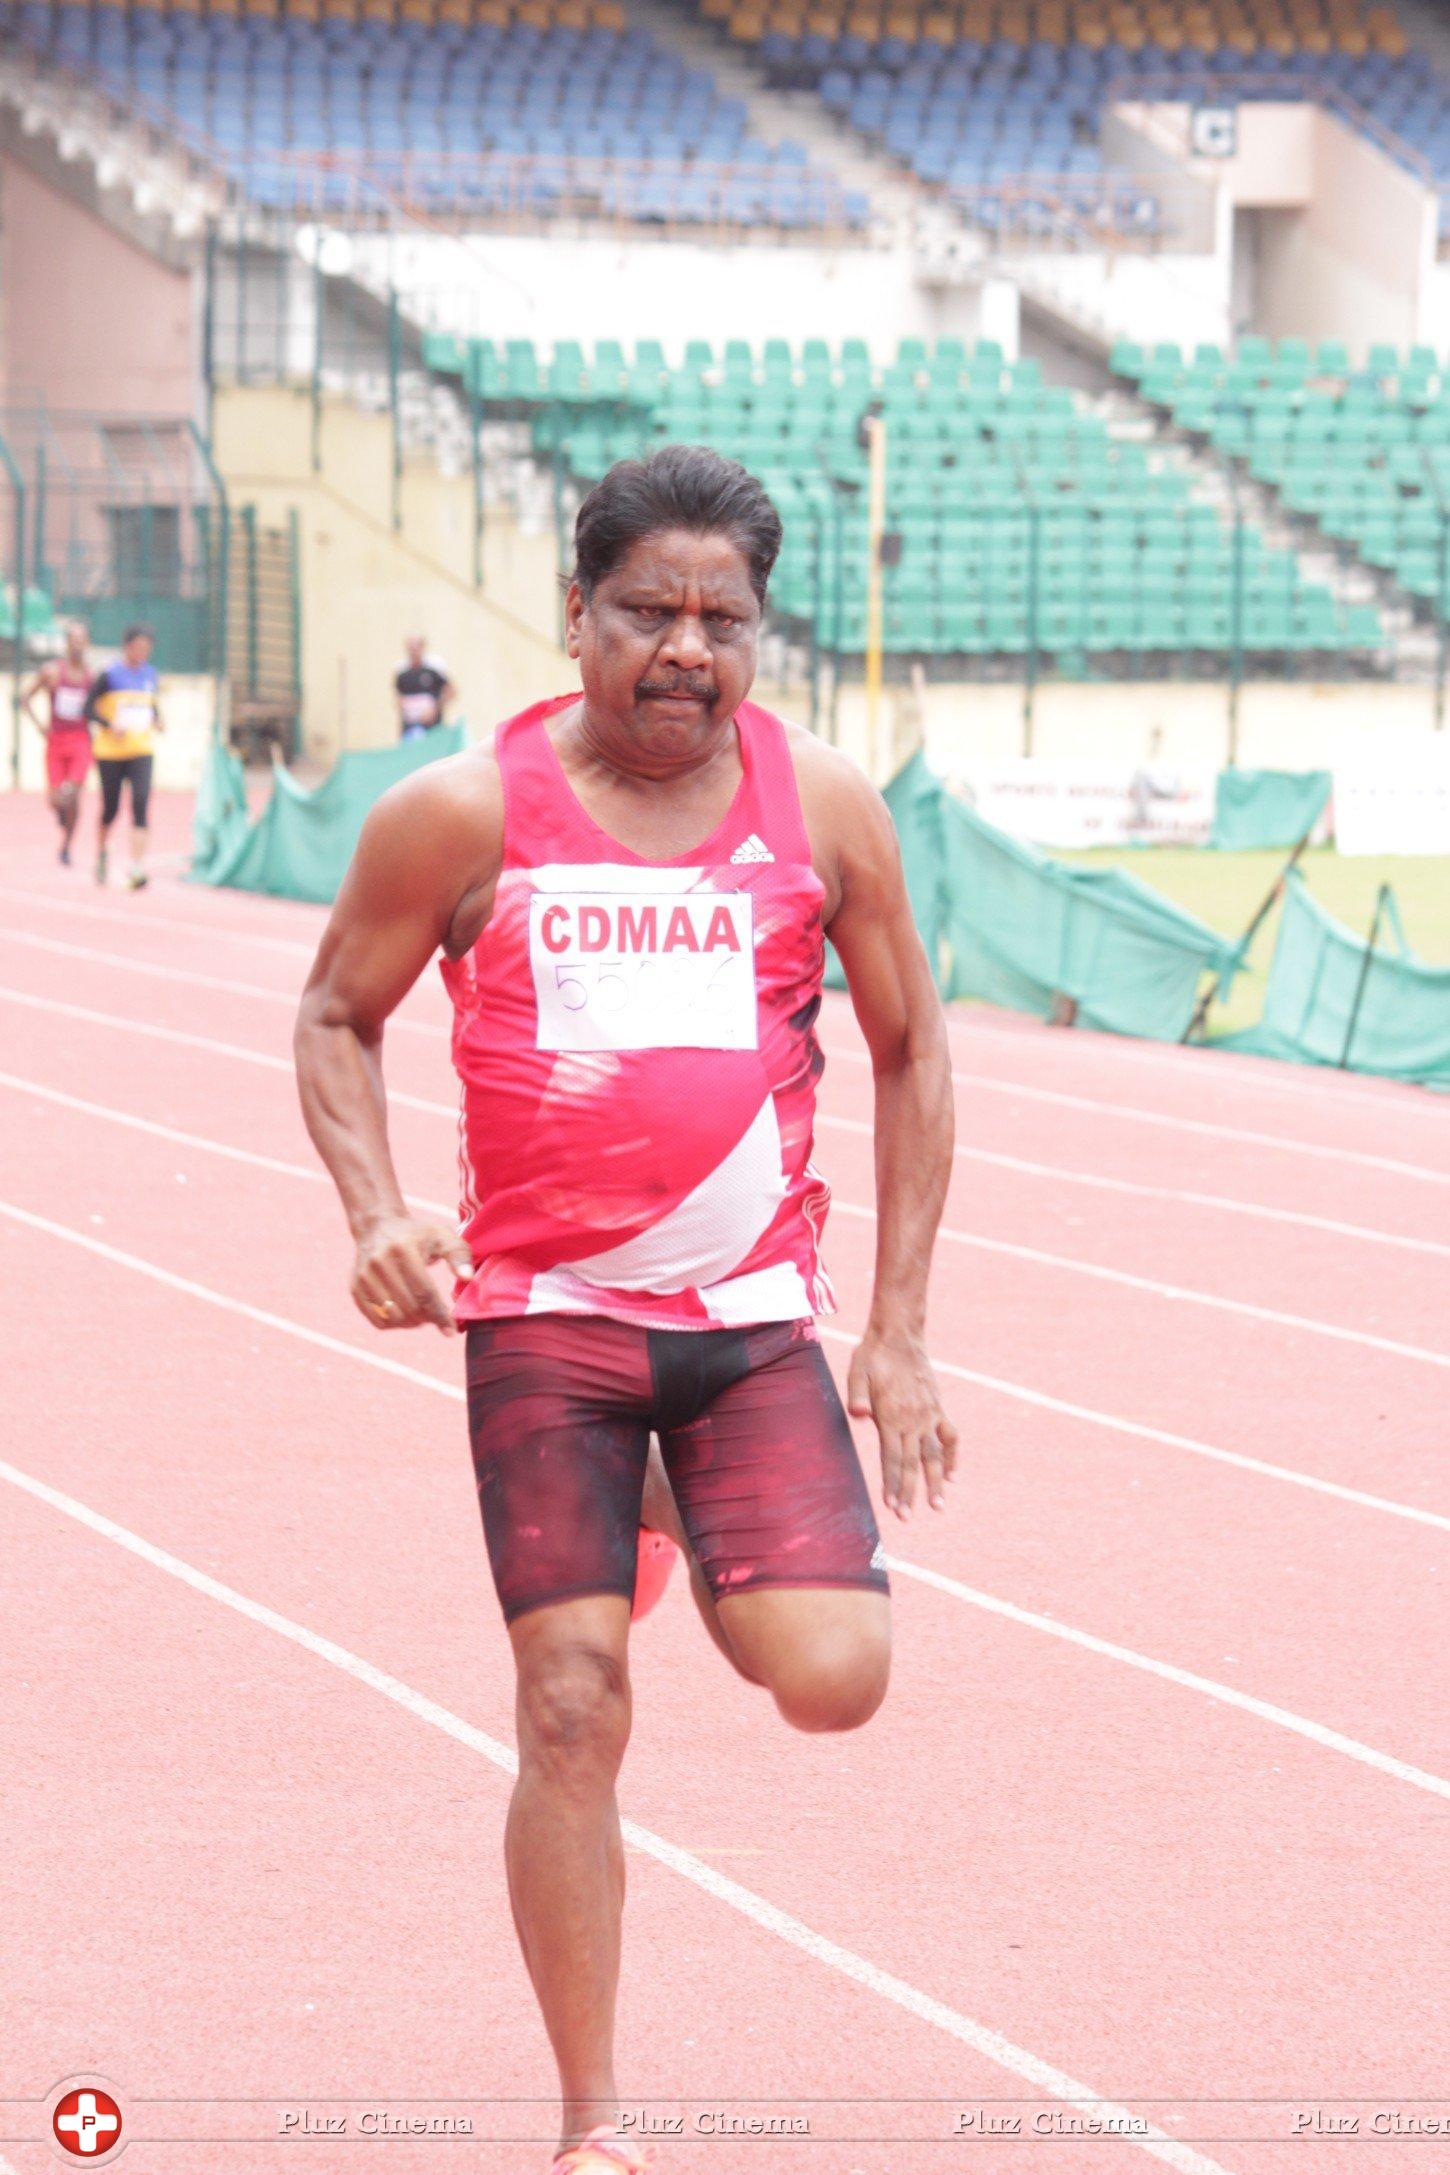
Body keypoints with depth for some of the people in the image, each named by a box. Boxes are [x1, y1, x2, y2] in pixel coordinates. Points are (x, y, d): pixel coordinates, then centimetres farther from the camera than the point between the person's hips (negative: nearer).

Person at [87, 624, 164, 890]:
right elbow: (89, 708, -6)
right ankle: (102, 849, 39)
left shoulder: (150, 674, 7)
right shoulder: (109, 675, -7)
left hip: (142, 751, 2)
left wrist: (156, 721, -1)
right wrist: (111, 725, -21)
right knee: (110, 806, 8)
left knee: (141, 802, -14)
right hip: (110, 751, -2)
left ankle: (137, 868, -16)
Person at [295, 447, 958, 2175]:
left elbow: (911, 1058, 9)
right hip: (546, 1312, -2)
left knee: (833, 1680, -13)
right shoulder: (467, 817, -6)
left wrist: (898, 1334, 5)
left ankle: (700, 1551, 24)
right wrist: (376, 1215, -11)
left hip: (755, 1314, 2)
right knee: (572, 1712, -8)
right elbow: (336, 1017, 7)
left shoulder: (823, 810, 0)